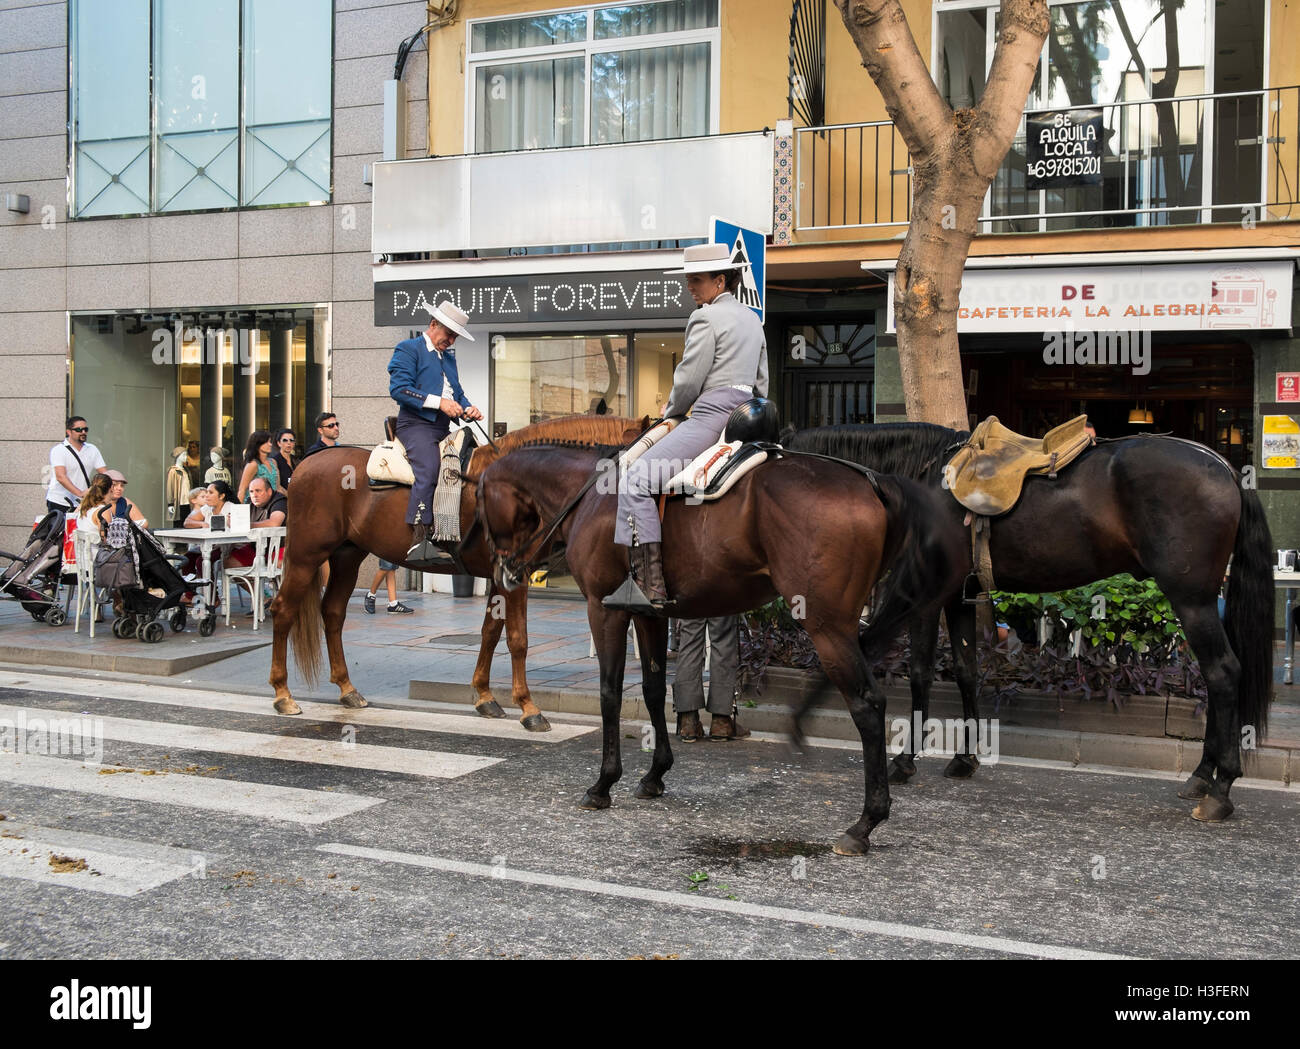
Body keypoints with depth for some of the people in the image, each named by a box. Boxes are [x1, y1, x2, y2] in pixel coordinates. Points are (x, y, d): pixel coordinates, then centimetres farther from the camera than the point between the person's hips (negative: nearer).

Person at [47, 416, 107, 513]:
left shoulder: (92, 449, 10)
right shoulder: (58, 450, -6)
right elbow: (60, 477, -20)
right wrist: (80, 493, -33)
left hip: (82, 504, 4)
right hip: (59, 503, -4)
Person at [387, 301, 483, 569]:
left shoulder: (448, 356, 26)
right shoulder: (408, 349, 2)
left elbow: (457, 392, 30)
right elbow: (398, 388, -11)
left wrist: (467, 409, 6)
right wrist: (439, 402, -18)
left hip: (443, 429, 9)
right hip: (416, 425, -9)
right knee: (428, 471, -30)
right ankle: (418, 542, -38)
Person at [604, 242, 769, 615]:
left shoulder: (706, 318, -8)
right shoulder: (752, 319, 20)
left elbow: (687, 381, -10)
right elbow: (762, 384, 23)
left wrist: (671, 412, 8)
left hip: (711, 416, -10)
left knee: (635, 480, -15)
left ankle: (651, 587, -24)